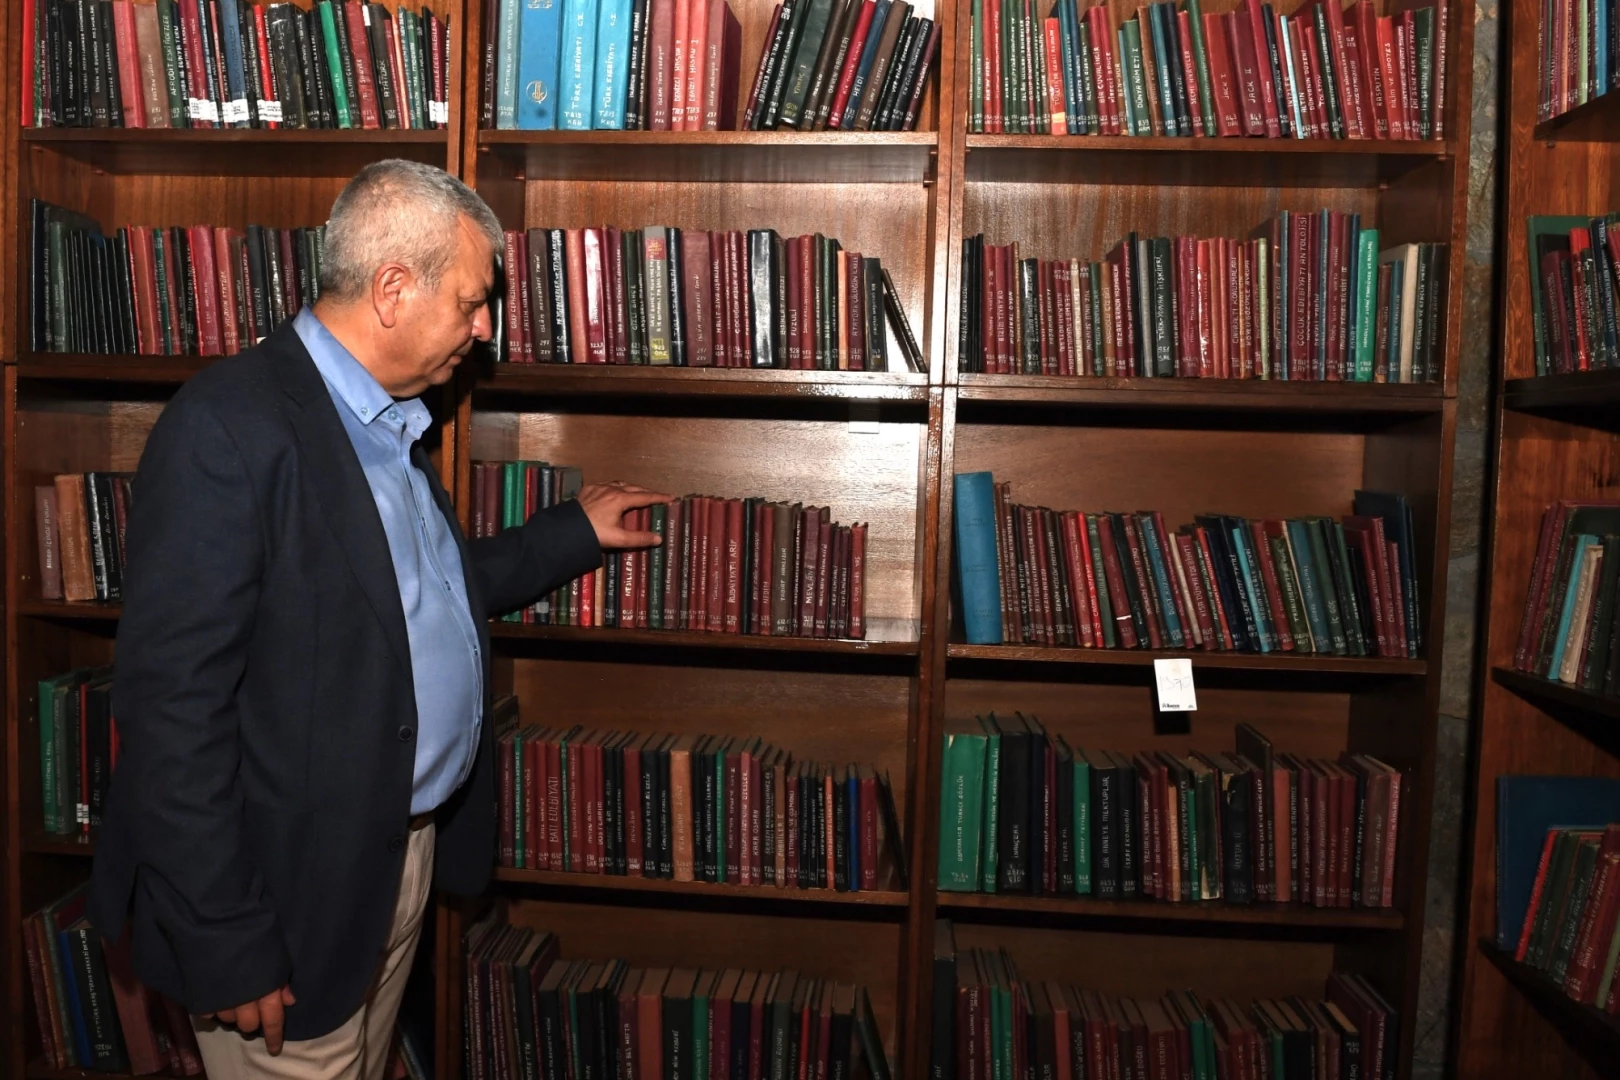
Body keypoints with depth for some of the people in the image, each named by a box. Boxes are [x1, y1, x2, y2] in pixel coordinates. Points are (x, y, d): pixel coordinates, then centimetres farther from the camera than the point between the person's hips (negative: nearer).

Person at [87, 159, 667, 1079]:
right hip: (295, 889, -8)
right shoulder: (228, 425, -20)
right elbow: (172, 702, -22)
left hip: (408, 854, 8)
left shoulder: (392, 423, 8)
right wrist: (225, 946, -20)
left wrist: (577, 532, 20)